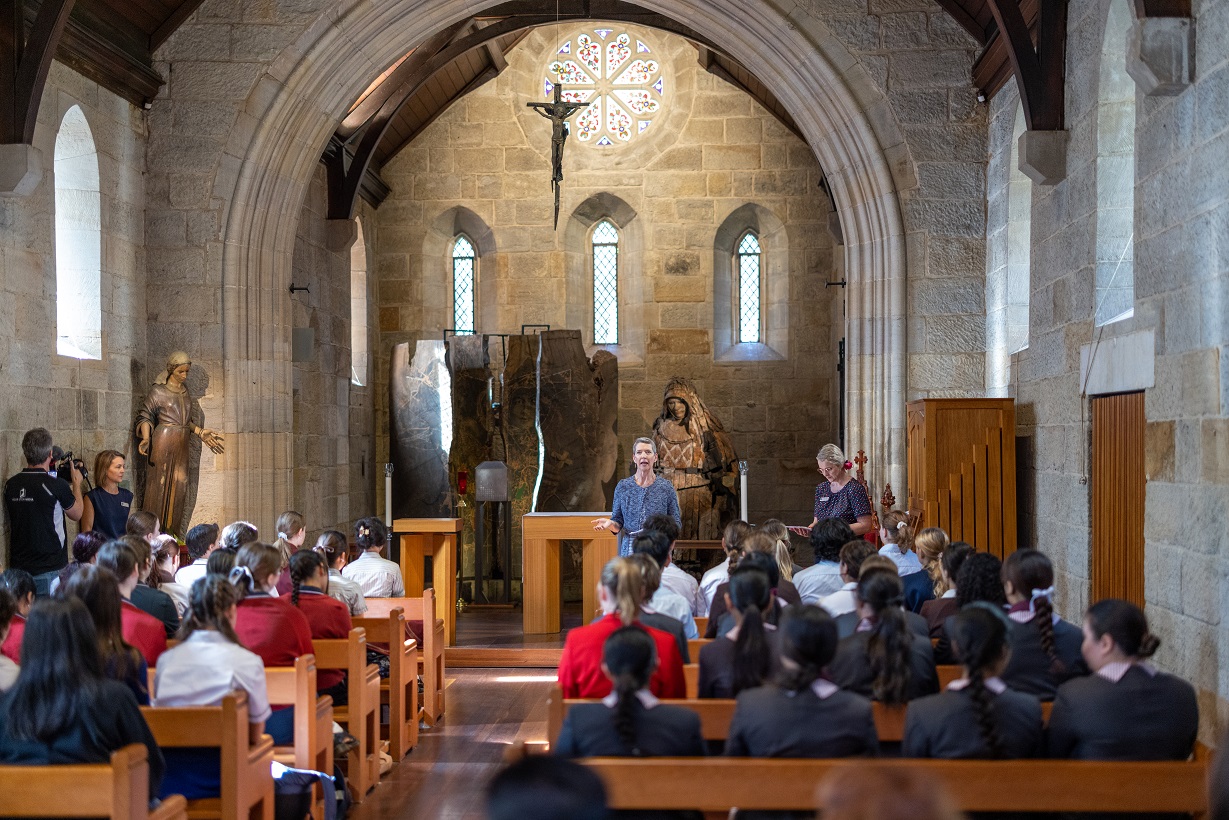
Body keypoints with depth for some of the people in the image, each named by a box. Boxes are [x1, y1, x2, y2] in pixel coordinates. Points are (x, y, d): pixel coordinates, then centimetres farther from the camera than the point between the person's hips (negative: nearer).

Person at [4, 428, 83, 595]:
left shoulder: (10, 485, 1)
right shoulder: (56, 485, -13)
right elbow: (76, 514, 4)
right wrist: (76, 484, 20)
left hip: (18, 567, 5)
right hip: (49, 569, -5)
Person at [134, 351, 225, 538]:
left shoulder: (185, 392, 14)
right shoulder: (157, 391, -4)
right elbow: (145, 417, -5)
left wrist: (202, 433, 16)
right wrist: (146, 438, -19)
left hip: (182, 445, 6)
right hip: (163, 443, -6)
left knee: (178, 487, 6)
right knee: (159, 485, -5)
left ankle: (173, 533, 11)